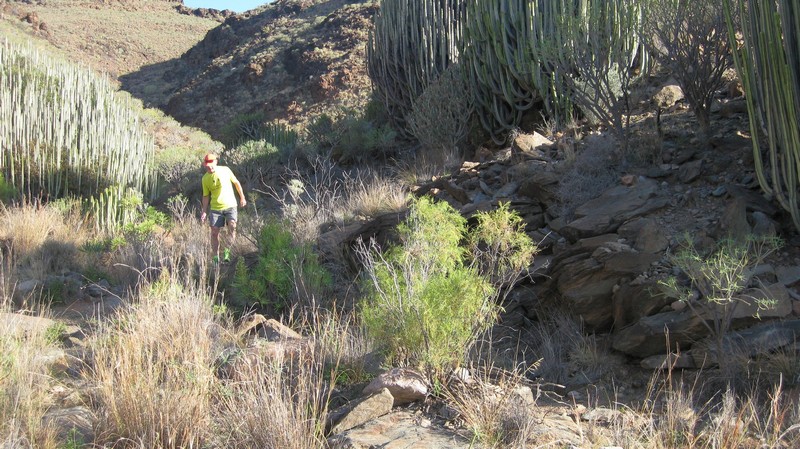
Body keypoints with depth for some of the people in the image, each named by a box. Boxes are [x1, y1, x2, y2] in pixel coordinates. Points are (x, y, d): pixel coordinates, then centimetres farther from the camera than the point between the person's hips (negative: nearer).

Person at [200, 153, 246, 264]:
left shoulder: (225, 170, -4)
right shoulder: (205, 179, 0)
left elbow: (236, 183, 8)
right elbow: (206, 196, 8)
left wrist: (242, 197, 10)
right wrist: (204, 212, 1)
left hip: (230, 205, -2)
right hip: (215, 208, 2)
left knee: (232, 227, -22)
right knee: (214, 232, -1)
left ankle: (227, 252, -12)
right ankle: (216, 258, 11)